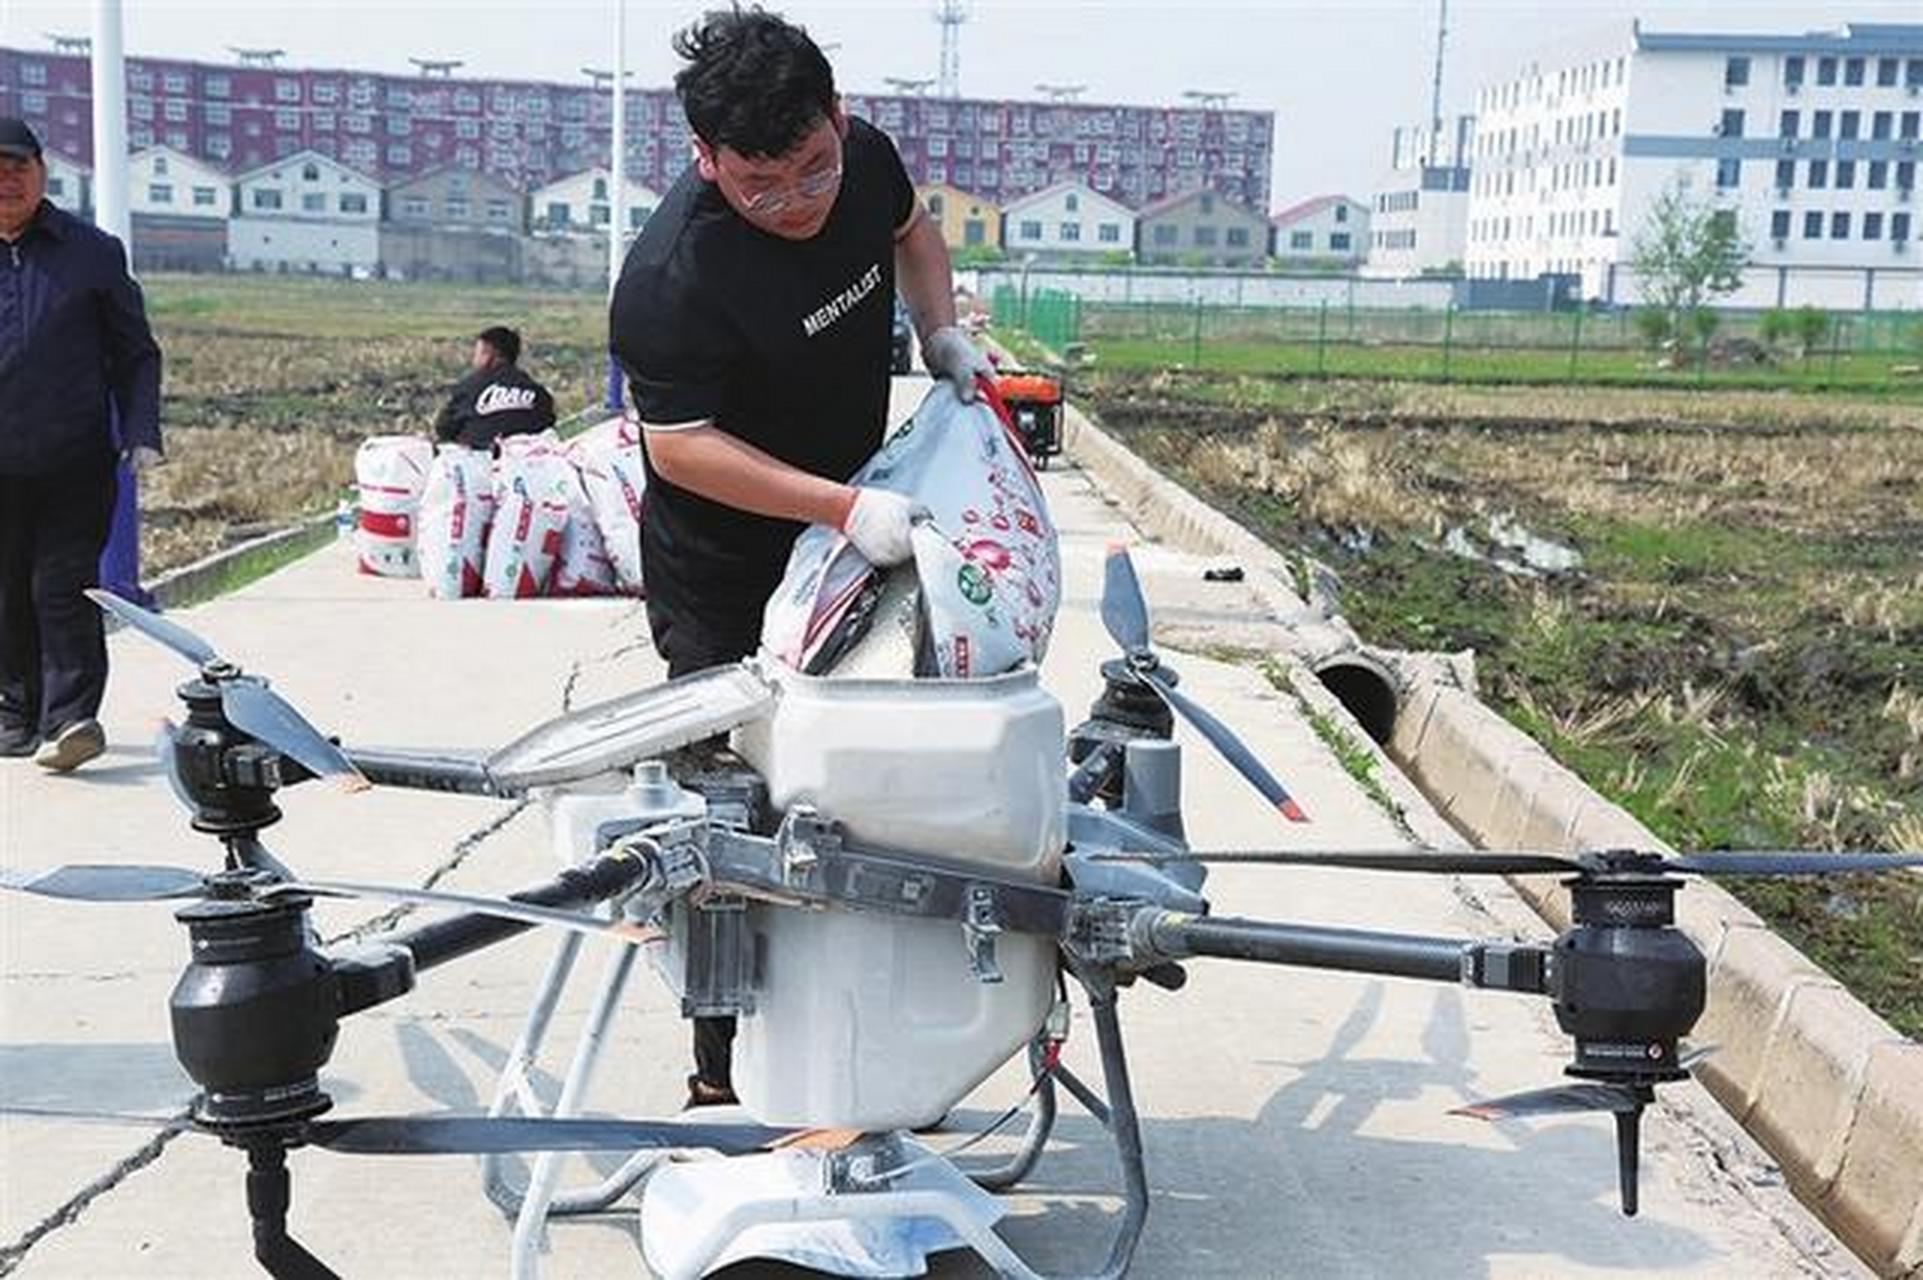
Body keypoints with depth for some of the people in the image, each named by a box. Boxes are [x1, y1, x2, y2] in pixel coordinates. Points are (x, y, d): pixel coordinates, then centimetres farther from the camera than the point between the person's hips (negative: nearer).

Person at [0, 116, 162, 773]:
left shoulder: (94, 252, 6)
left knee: (63, 589, -9)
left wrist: (140, 434, -2)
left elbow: (136, 353, 10)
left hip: (76, 464, -2)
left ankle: (70, 717, -9)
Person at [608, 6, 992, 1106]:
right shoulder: (671, 280, -31)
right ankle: (725, 1080, 10)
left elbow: (911, 228, 14)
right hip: (721, 583, -7)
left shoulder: (866, 159, -8)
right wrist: (844, 506, -36)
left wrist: (943, 332, -3)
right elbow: (679, 444, -28)